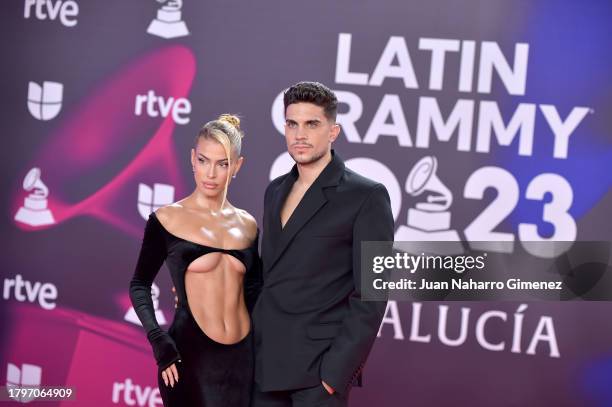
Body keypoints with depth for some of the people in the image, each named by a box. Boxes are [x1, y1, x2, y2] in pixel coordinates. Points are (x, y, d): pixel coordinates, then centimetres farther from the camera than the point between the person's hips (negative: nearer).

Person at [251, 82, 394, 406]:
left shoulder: (366, 196, -7)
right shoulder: (275, 191, 13)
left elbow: (370, 296, -11)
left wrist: (335, 373, -16)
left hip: (318, 368, -6)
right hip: (264, 364, 6)